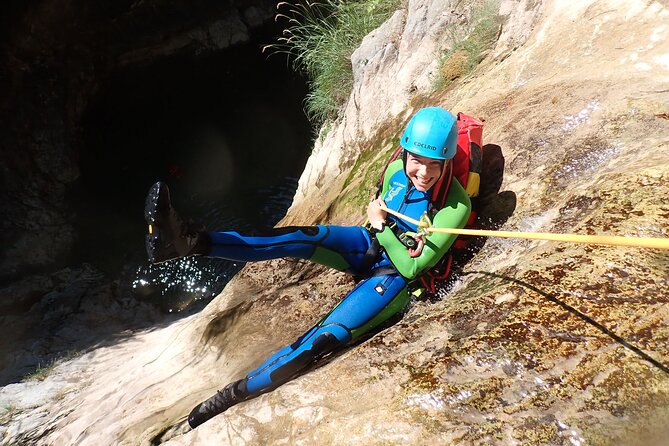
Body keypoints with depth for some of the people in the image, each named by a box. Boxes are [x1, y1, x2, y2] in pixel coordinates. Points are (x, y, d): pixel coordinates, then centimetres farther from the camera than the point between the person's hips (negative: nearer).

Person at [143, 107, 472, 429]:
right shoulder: (396, 170, -10)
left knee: (326, 337, -25)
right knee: (305, 238, -23)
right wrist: (375, 227, -9)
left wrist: (381, 226, -22)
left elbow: (412, 267, -24)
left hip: (399, 276, -5)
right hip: (373, 245, 5)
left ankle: (235, 394, -17)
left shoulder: (456, 205, -27)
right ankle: (191, 242, -35)